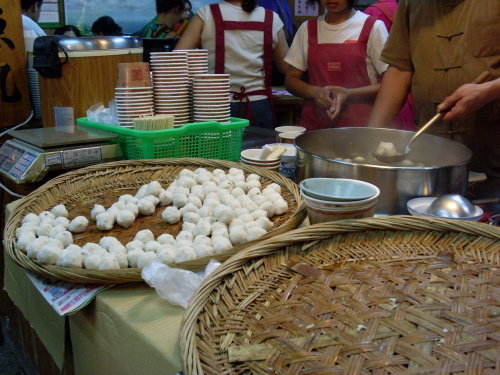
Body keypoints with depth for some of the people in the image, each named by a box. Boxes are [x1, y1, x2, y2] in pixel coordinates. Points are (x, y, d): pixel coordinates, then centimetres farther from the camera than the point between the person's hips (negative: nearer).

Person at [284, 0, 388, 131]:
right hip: (314, 124, 2)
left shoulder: (373, 27, 0)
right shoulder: (307, 28, 10)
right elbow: (290, 80, 11)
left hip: (358, 123, -2)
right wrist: (315, 92, -9)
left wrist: (349, 94, -17)